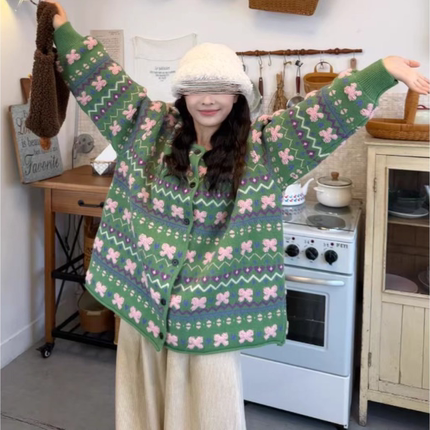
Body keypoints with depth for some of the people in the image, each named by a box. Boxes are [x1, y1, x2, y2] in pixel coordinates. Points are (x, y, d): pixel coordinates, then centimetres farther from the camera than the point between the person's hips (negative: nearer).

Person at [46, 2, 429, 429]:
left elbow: (327, 113, -14)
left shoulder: (263, 145, -6)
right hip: (142, 290, 3)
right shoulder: (149, 128, 1)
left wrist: (384, 70, -24)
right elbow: (103, 82, 6)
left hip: (212, 302, -2)